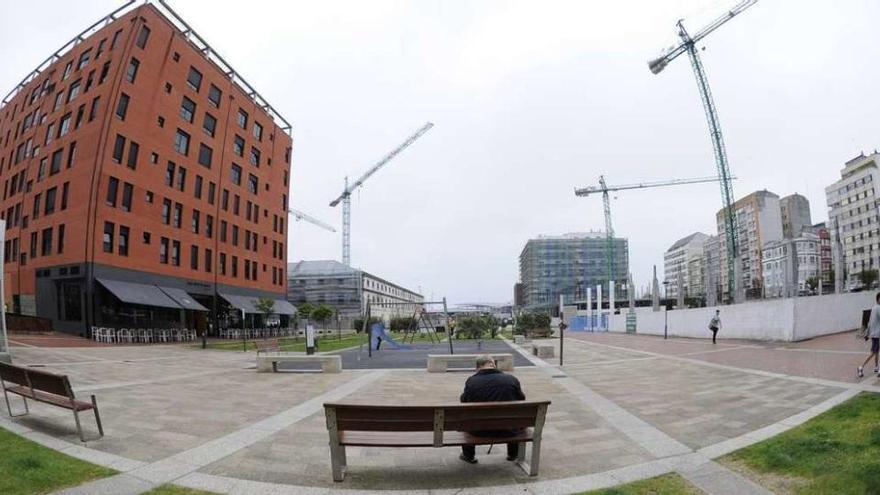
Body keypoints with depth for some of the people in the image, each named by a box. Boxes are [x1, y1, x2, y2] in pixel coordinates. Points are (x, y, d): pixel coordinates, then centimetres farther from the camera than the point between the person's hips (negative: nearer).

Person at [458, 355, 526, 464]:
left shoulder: (471, 381, -9)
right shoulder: (511, 379, -8)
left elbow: (464, 402, 6)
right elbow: (522, 400, 8)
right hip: (508, 431, 0)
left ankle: (468, 456, 39)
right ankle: (513, 454, 44)